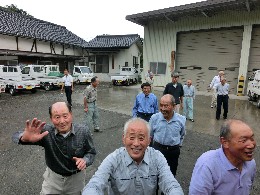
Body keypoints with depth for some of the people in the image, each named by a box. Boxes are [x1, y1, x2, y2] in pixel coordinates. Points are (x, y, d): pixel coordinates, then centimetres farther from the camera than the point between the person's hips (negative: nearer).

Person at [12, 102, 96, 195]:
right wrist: (25, 138, -50)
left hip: (76, 178, 0)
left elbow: (91, 152, -9)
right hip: (53, 177, 0)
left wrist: (85, 160, -32)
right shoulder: (46, 131, -23)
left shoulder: (83, 131, -22)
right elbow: (16, 136, -27)